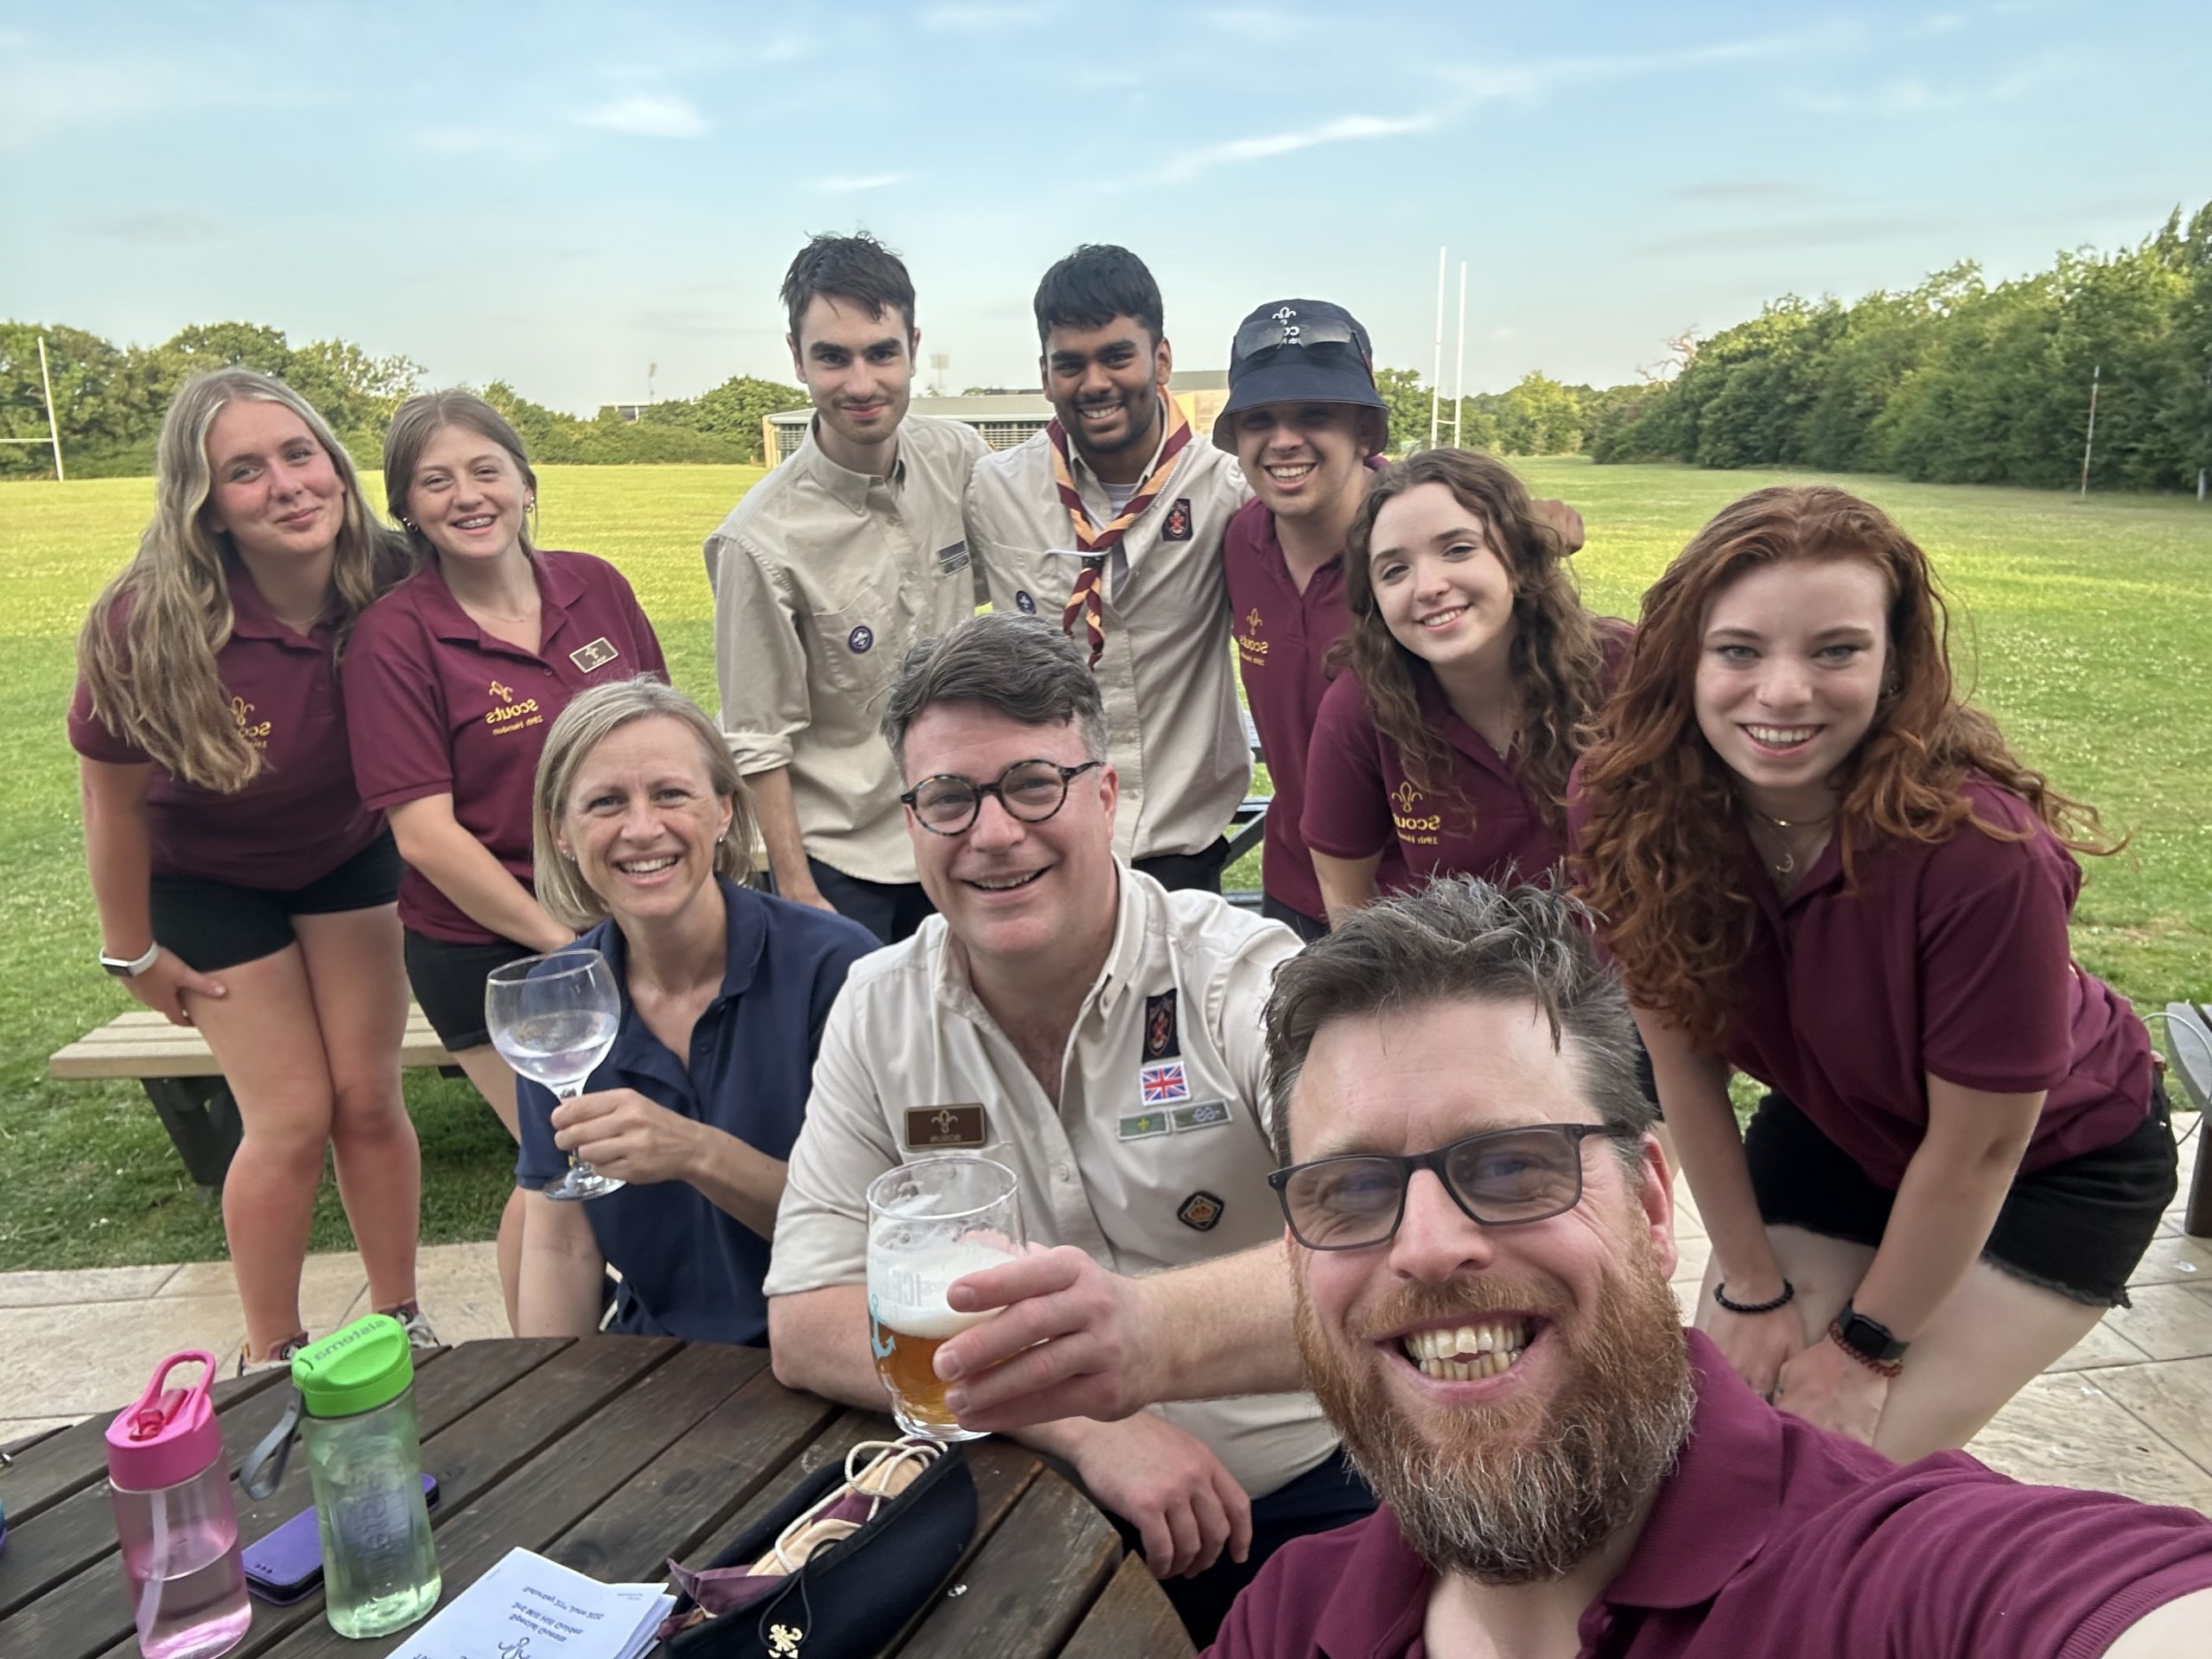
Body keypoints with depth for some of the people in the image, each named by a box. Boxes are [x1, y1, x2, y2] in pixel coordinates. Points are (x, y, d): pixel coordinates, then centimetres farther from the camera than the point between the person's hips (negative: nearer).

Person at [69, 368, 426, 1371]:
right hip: (207, 876, -2)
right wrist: (135, 952, -5)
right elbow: (112, 798, -15)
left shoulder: (391, 589, -25)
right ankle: (270, 1358, 21)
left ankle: (400, 1322, 24)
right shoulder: (149, 627, -30)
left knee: (370, 1099, 4)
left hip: (347, 855, 2)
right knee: (293, 1118, -2)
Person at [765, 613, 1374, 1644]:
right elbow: (809, 1324, -5)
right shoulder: (879, 1014, -2)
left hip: (1299, 1507, -2)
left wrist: (1151, 1335, -48)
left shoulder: (1248, 977, -13)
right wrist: (1084, 1426, -17)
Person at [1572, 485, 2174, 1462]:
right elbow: (1682, 1054, -14)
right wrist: (1752, 1287, -6)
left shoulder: (1980, 849, -37)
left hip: (2053, 1164, -3)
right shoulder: (1629, 810, -26)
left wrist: (1865, 1347, -12)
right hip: (1832, 1128, 3)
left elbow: (1978, 1148, -24)